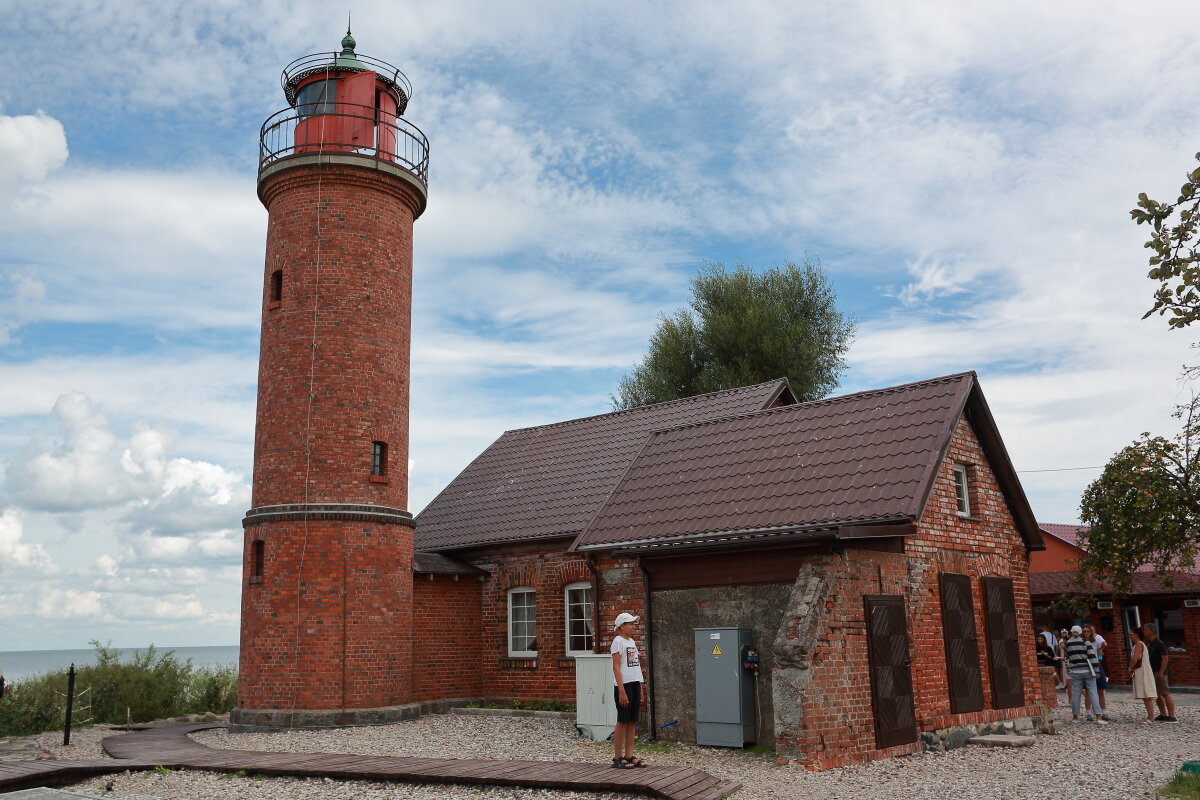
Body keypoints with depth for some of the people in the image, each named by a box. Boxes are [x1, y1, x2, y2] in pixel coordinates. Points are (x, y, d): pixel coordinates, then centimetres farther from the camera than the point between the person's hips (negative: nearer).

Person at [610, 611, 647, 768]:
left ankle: (629, 755, 14)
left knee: (632, 721, 8)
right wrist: (622, 691, -19)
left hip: (635, 684, 8)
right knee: (622, 721, -3)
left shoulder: (632, 641, 16)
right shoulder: (618, 641, -9)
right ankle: (618, 757, 5)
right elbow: (616, 667, -14)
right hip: (623, 685, -8)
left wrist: (640, 690, 15)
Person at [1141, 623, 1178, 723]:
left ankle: (1172, 716, -6)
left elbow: (1165, 658, -18)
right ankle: (1163, 715, 20)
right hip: (1152, 672, 9)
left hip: (1159, 673, -9)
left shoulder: (1159, 644, -13)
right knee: (1157, 695, 13)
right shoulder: (1148, 644, 13)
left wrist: (1161, 673, -21)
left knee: (1165, 694, -7)